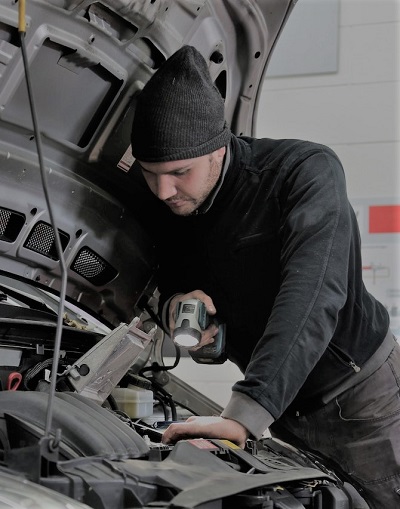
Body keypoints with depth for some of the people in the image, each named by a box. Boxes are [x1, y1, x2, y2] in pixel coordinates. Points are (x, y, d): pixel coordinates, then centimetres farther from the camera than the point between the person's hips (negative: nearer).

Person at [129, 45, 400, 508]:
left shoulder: (307, 171, -28)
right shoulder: (157, 200, -8)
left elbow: (312, 296, -41)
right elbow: (163, 282, 8)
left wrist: (244, 415, -52)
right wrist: (172, 305, -20)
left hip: (359, 396, -5)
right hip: (285, 408, 6)